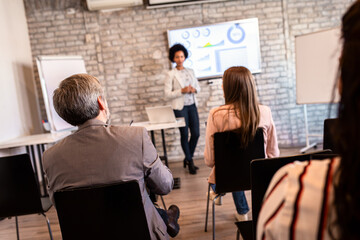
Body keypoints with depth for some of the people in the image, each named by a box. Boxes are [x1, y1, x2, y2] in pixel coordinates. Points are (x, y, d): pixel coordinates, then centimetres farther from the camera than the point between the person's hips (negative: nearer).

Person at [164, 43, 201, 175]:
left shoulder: (190, 71, 11)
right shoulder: (171, 74, -3)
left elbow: (198, 87, 16)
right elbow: (167, 94, -7)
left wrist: (194, 89, -7)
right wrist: (182, 91, -18)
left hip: (192, 106, 5)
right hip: (180, 107, -4)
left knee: (196, 133, 3)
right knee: (184, 135, 2)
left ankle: (187, 159, 24)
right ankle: (190, 162, 18)